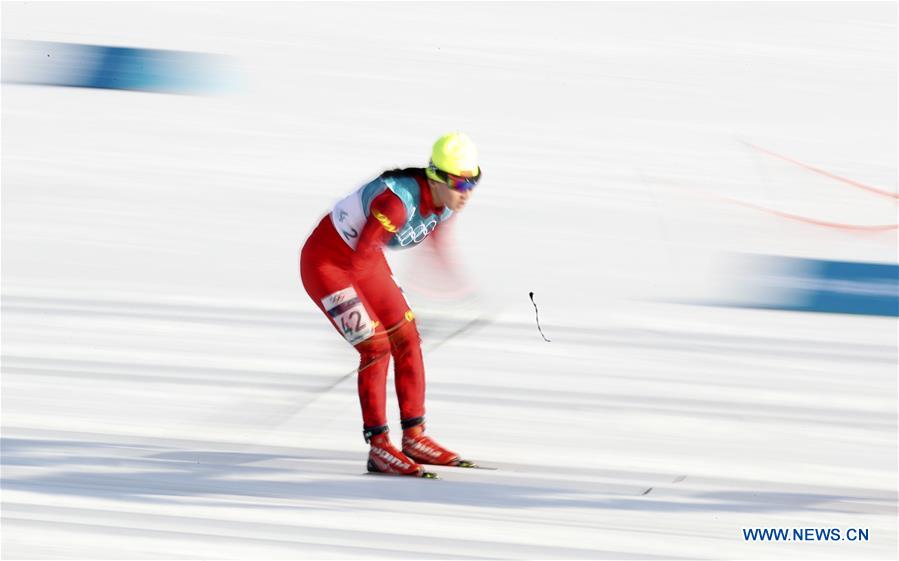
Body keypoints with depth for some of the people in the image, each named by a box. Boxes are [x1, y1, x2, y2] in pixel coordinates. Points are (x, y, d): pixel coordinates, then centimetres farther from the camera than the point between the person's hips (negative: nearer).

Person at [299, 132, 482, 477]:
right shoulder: (398, 199, -36)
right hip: (326, 262, -8)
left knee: (407, 340, 4)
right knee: (376, 347, -13)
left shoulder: (446, 203, -10)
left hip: (366, 261, 8)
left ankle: (414, 436, 14)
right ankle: (378, 448, -4)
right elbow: (362, 254, -41)